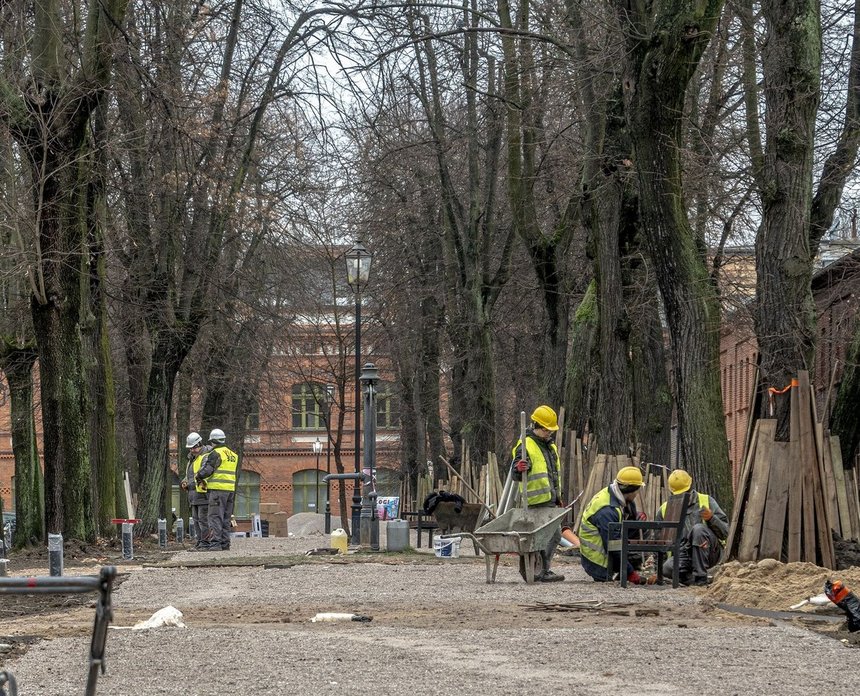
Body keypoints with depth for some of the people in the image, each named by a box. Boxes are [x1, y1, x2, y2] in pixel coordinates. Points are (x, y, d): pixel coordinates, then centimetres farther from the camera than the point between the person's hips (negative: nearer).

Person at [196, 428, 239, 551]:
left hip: (218, 489, -8)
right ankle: (225, 543, 12)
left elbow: (207, 470, -15)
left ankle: (215, 542, -14)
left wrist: (198, 476, 2)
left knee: (215, 517, -8)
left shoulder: (216, 453, -10)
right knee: (226, 518, 12)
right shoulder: (233, 455, 17)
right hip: (230, 489, 8)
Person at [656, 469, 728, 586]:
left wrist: (711, 518, -22)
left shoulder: (706, 501, 2)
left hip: (709, 553, -1)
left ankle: (700, 577, -24)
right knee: (667, 568, -33)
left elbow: (725, 532, -2)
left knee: (698, 528, -31)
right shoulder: (664, 510, 9)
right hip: (683, 555, 1)